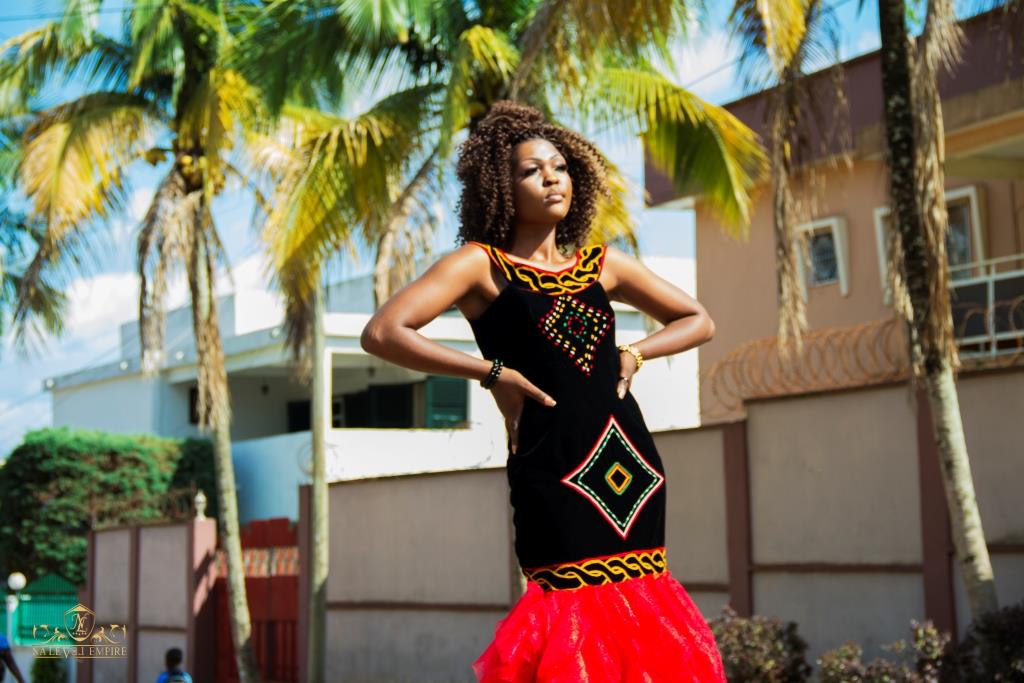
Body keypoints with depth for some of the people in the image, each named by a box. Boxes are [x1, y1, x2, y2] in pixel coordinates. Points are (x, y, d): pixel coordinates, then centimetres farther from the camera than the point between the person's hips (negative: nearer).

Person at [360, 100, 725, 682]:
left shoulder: (602, 263, 16)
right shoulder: (481, 264, 3)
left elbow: (698, 322, 26)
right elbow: (382, 333, -10)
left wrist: (635, 352, 7)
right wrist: (492, 374, -10)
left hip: (632, 460, 5)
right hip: (552, 466, -5)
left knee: (639, 619, 6)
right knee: (577, 616, -9)